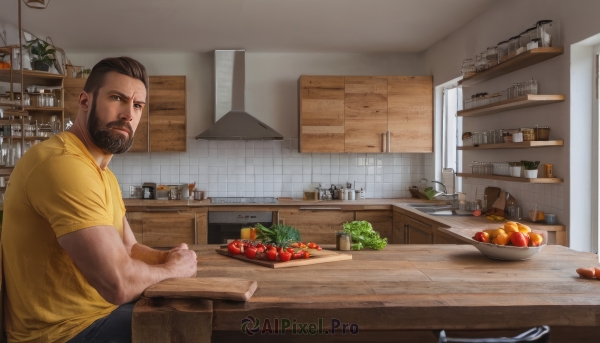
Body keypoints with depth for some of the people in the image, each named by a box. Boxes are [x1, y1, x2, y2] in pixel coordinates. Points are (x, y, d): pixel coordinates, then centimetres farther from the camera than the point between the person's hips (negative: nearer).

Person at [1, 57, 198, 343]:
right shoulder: (63, 163, -26)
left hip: (96, 310, 10)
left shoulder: (103, 172, 11)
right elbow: (119, 283, -31)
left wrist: (167, 257, -7)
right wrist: (173, 268, -12)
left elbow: (130, 248, 14)